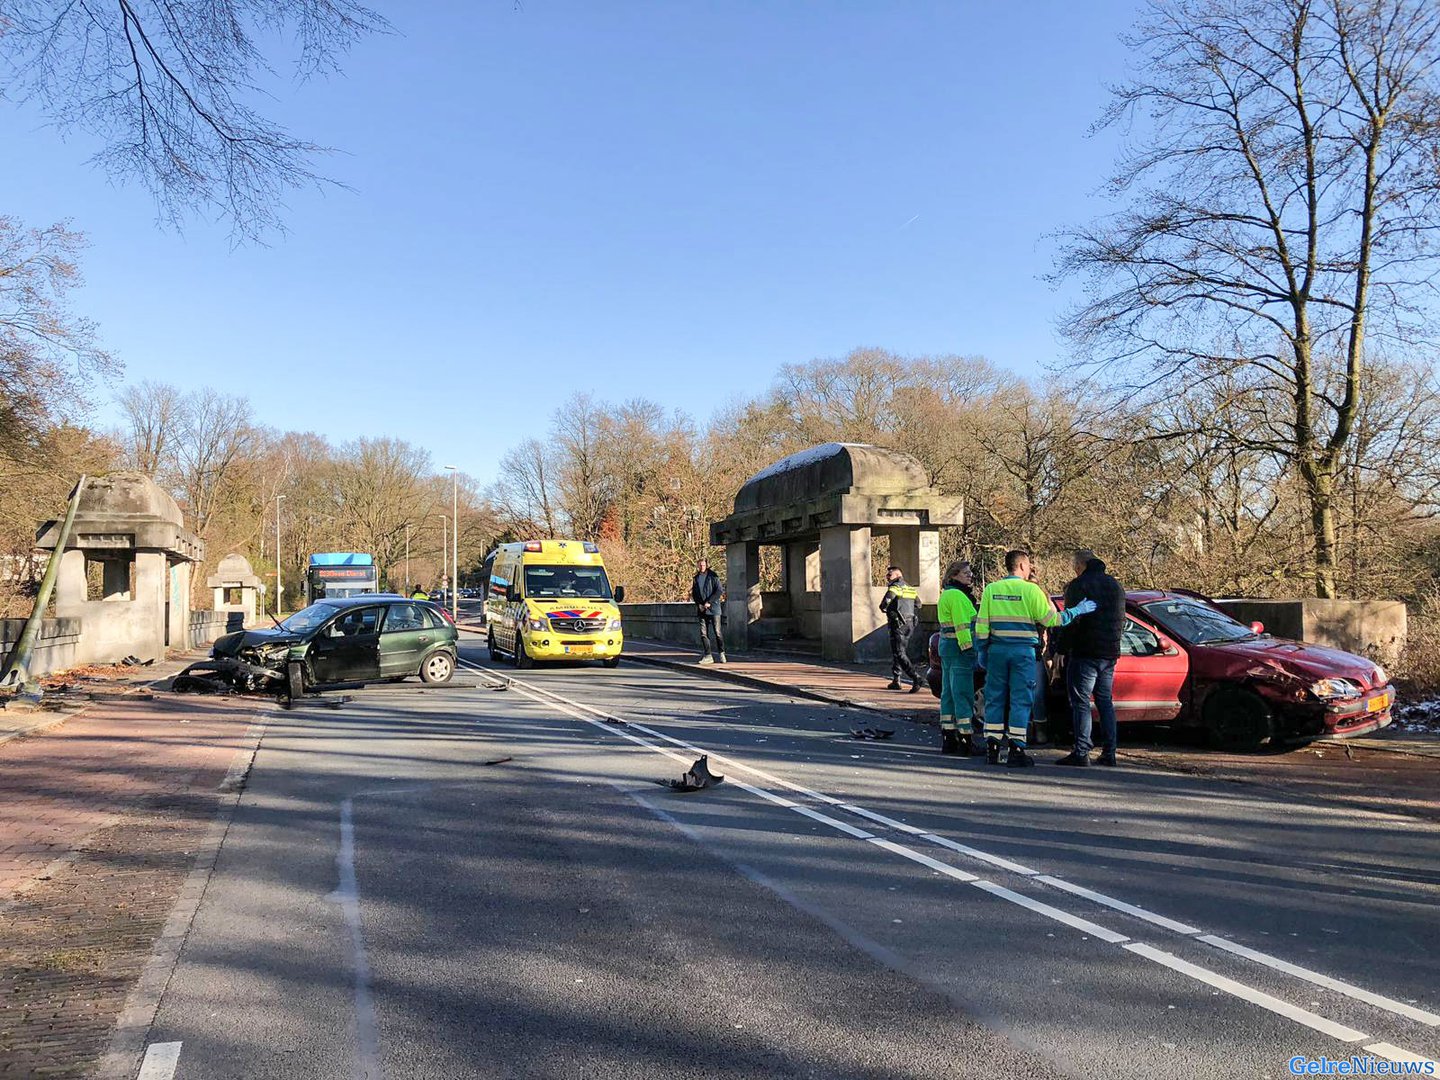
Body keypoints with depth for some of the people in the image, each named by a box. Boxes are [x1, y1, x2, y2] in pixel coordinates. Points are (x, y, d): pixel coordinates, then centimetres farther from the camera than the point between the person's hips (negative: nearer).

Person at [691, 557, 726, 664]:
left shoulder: (713, 576, -4)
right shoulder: (696, 578, 11)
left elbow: (720, 590, -8)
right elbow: (694, 593, 15)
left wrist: (709, 602, -13)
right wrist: (699, 604, -2)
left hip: (713, 608, -4)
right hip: (702, 609, 4)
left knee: (717, 632, -2)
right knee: (703, 633, 0)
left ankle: (722, 654, 11)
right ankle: (708, 656, 4)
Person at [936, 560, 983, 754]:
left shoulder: (947, 594, 18)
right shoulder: (957, 596, -14)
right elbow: (962, 626, -20)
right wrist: (968, 649, -21)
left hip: (946, 645, 11)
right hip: (959, 647, -11)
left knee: (948, 694, 11)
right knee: (963, 694, -7)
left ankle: (948, 740, 16)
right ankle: (966, 740, -4)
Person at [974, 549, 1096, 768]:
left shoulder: (991, 589, 5)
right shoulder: (1031, 590, -6)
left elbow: (981, 625, 3)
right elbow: (1051, 620, -7)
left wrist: (981, 651, 11)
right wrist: (1078, 611, 3)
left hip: (997, 650, 3)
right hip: (1023, 651, -3)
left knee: (995, 699, 10)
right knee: (1021, 701, 2)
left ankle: (992, 748, 12)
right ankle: (1016, 751, 1)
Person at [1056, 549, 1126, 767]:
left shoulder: (1078, 585, -8)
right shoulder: (1116, 586, 16)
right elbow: (1121, 620, 20)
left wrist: (1064, 648, -6)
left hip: (1085, 652, -7)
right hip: (1110, 653, 7)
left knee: (1080, 703, -5)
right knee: (1106, 702, 12)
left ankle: (1081, 752, -9)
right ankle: (1108, 752, 11)